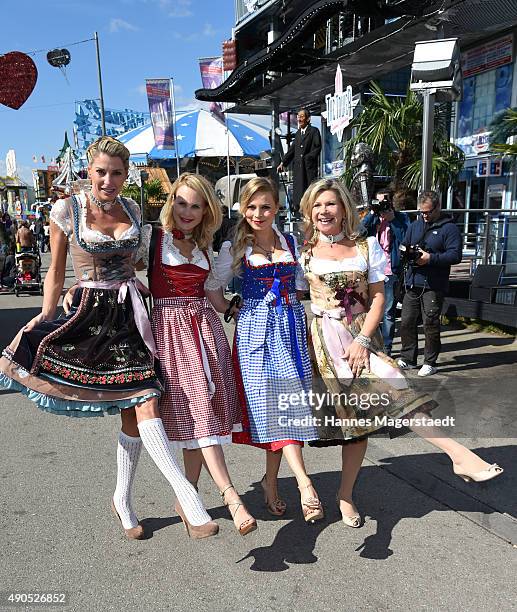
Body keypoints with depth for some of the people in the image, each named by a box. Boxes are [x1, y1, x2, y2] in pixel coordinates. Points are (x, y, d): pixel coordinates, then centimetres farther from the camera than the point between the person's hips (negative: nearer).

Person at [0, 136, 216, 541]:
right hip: (92, 315, -4)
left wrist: (151, 291, 21)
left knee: (142, 406, -1)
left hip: (130, 313, 4)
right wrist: (45, 316, -3)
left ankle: (123, 501, 18)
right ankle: (186, 493, -7)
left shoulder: (132, 210, 10)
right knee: (142, 406, -10)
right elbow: (56, 272, 3)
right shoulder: (66, 210, -2)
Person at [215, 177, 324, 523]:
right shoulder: (235, 248, 1)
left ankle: (271, 481, 19)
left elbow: (301, 285, 15)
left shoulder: (291, 243, 9)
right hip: (255, 329, -3)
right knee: (270, 400, -10)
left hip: (291, 326, 3)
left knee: (284, 400, 3)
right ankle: (304, 481, -10)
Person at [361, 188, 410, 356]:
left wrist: (391, 218, -14)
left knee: (389, 312, 5)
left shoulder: (401, 218, 2)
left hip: (391, 271, -3)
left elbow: (404, 239, -12)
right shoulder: (372, 217, 10)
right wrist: (372, 213, -10)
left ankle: (386, 347, 13)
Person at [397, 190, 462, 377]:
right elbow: (403, 246, 20)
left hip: (434, 286, -5)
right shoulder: (415, 225, 16)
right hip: (412, 283, 5)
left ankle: (430, 363, 13)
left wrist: (430, 258, -19)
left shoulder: (449, 228, -2)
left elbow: (455, 255, -10)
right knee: (407, 322, 6)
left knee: (430, 324, 0)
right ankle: (407, 359, 19)